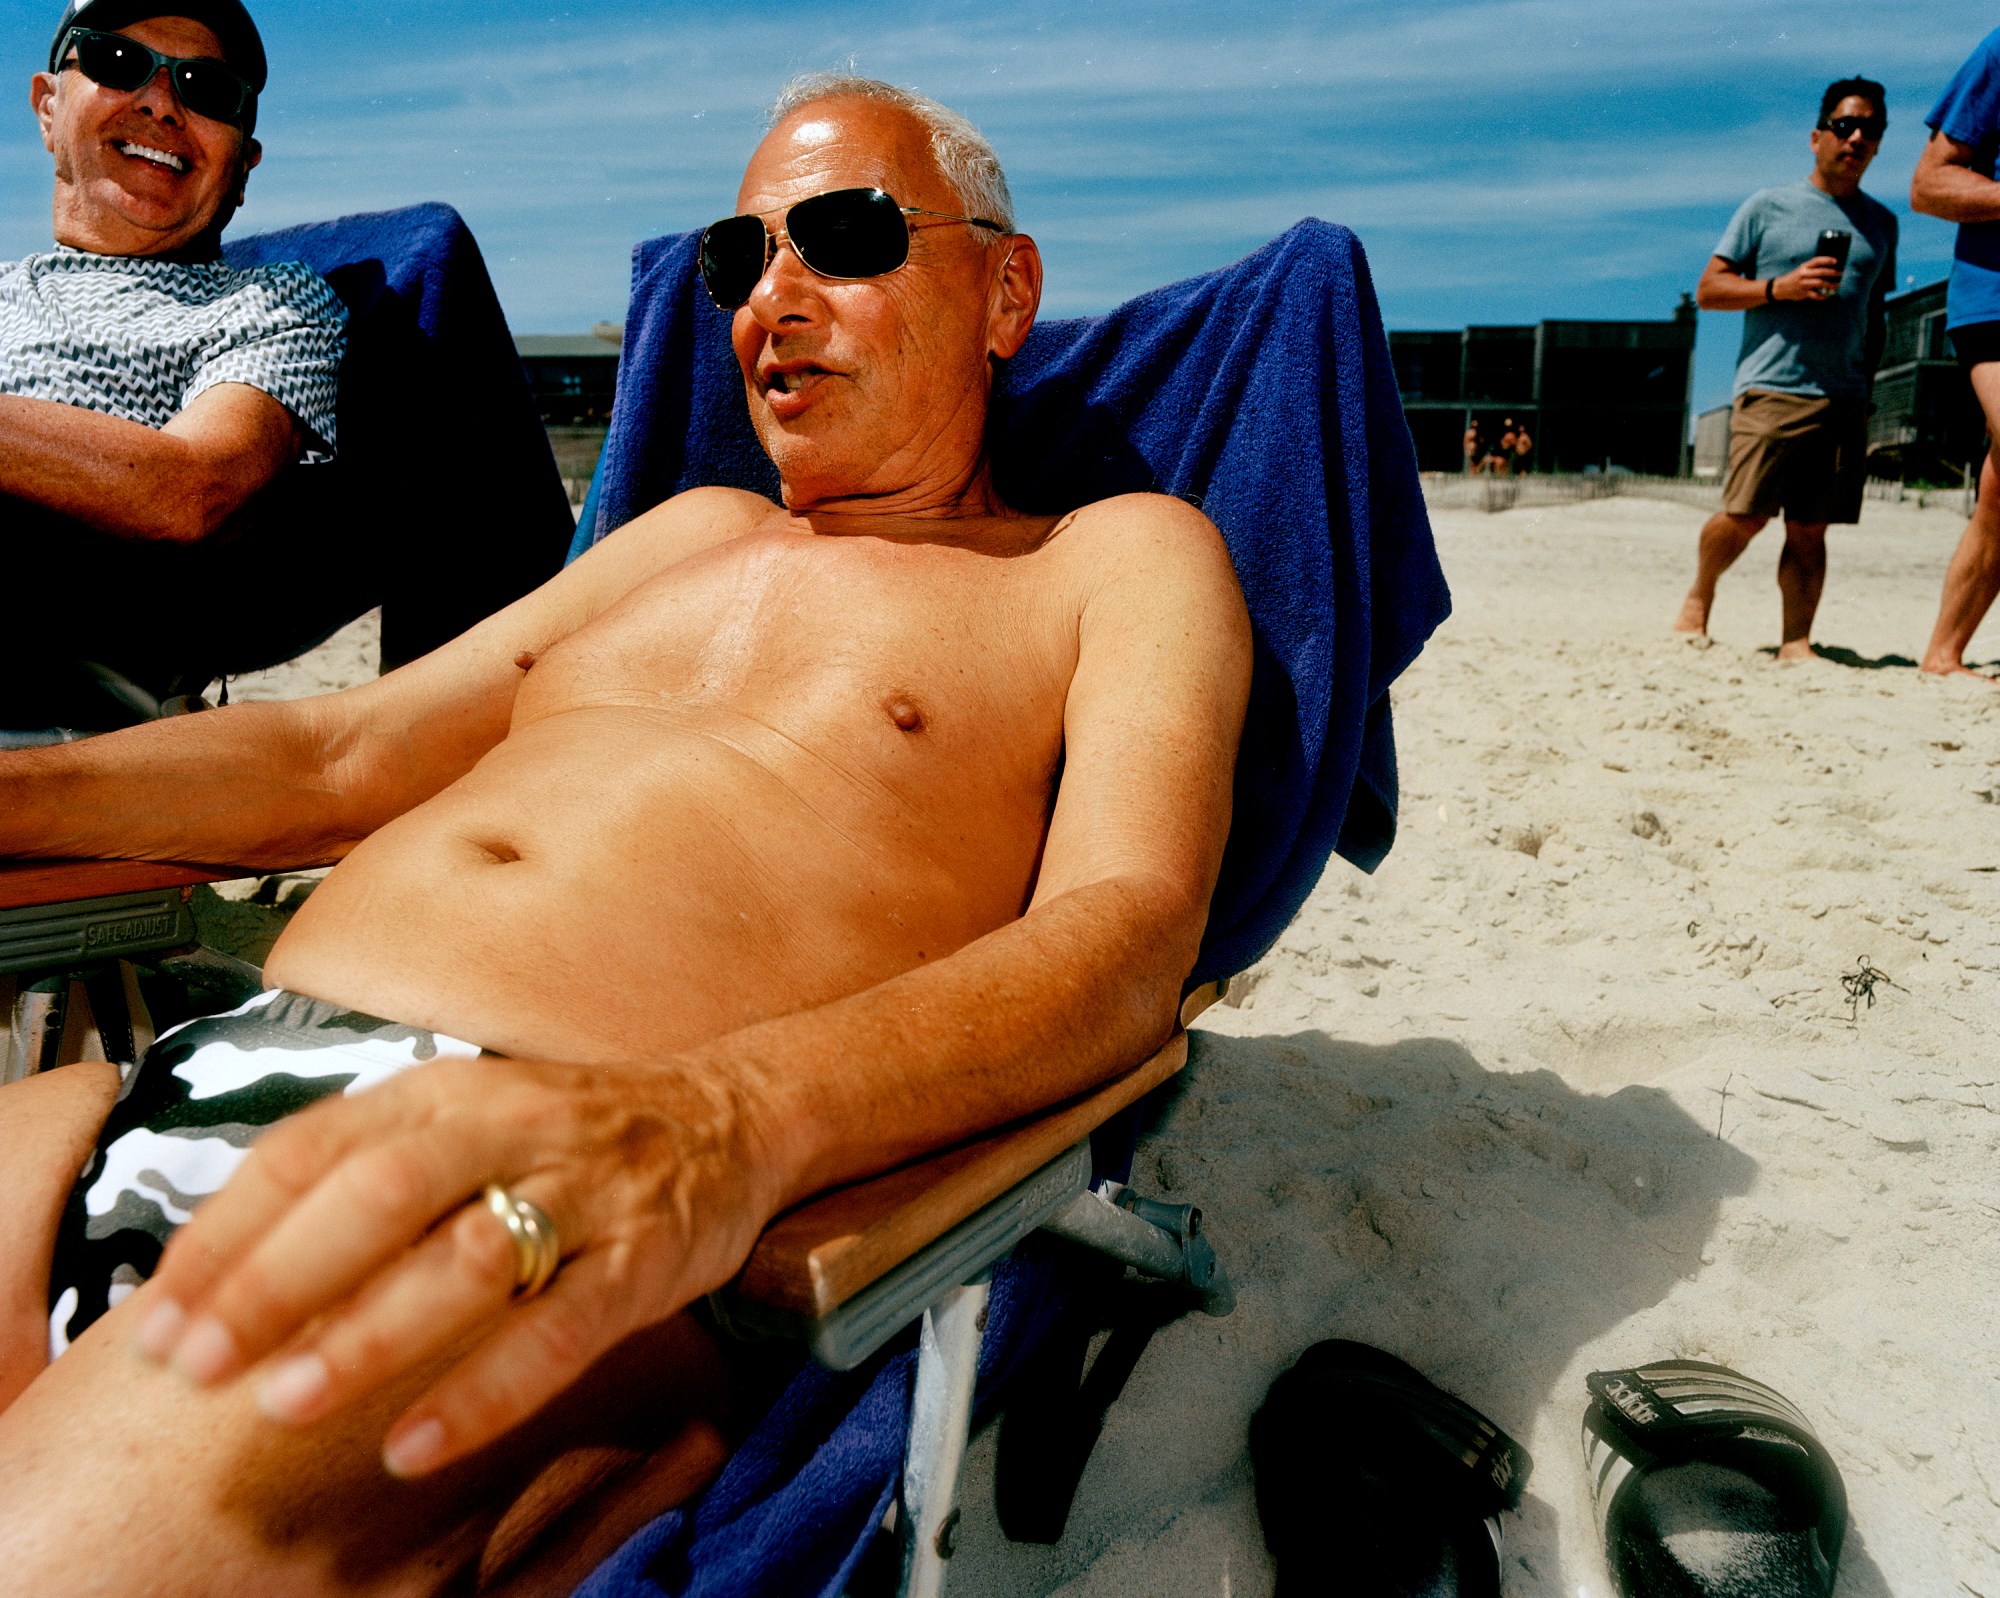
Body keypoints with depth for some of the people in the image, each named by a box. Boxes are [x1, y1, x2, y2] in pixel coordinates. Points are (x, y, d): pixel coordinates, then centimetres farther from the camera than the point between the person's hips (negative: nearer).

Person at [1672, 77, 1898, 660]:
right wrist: (1780, 287, -11)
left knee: (1809, 528, -1)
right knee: (1745, 515, -13)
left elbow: (1875, 311, 26)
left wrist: (1868, 383, 17)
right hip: (1771, 388, -4)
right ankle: (1700, 594, 13)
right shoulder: (1767, 206, 7)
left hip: (1845, 399, 4)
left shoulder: (1881, 222, 20)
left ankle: (1796, 641, 0)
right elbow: (1708, 289, 3)